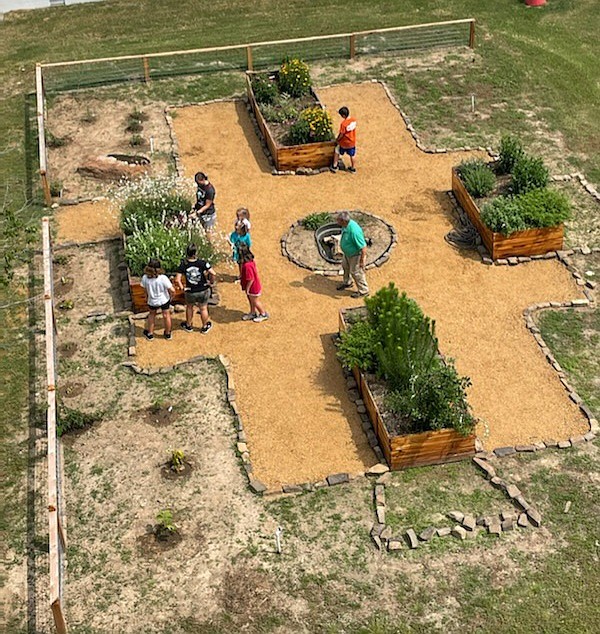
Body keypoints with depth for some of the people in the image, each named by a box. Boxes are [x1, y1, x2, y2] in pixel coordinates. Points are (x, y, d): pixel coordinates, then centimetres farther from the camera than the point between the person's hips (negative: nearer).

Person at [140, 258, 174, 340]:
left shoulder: (145, 277, -22)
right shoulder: (163, 278, -29)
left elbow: (145, 289, -5)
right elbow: (172, 290, -23)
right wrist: (171, 297, -1)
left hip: (152, 301, 2)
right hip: (164, 300, -2)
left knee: (152, 315, 28)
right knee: (166, 316, 21)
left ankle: (150, 334, 40)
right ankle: (168, 334, 41)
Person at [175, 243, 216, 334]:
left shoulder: (183, 265, -16)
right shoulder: (202, 263, -21)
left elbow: (177, 280, -20)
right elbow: (212, 273, -28)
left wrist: (182, 288, -6)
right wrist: (211, 282, -10)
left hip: (190, 292, 1)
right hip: (203, 291, -1)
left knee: (189, 307, 28)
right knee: (203, 309, 22)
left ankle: (188, 326, 46)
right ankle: (204, 327, 41)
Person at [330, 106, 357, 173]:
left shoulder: (343, 124, -30)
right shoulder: (354, 120, -12)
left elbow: (341, 134, -20)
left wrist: (337, 140, -1)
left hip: (344, 143, -5)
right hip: (352, 142, 5)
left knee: (336, 152, 19)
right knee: (352, 155, 21)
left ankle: (334, 167, 25)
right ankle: (353, 168, 35)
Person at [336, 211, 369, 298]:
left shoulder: (354, 231, -41)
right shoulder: (345, 225, -13)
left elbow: (363, 247, -34)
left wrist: (362, 261, -26)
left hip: (356, 254, -9)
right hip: (347, 253, 9)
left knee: (356, 273, 9)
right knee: (345, 266, 29)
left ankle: (363, 291, 31)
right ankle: (347, 283, 56)